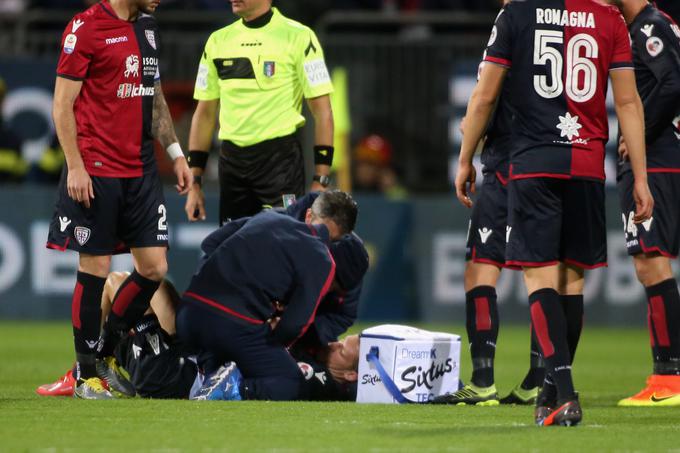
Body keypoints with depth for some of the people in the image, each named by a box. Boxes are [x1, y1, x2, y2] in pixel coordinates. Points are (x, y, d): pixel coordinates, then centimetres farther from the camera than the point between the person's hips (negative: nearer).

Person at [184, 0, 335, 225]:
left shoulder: (298, 36, -4)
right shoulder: (218, 40, 11)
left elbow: (322, 111, -5)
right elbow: (205, 114, 15)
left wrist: (320, 181, -11)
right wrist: (194, 183, 10)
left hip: (280, 157, -5)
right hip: (231, 162, 5)